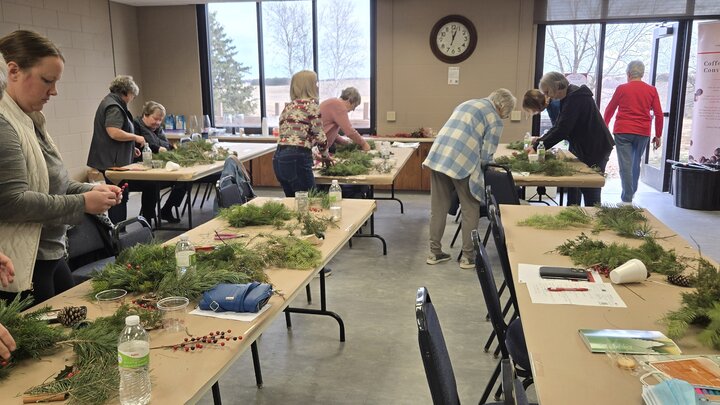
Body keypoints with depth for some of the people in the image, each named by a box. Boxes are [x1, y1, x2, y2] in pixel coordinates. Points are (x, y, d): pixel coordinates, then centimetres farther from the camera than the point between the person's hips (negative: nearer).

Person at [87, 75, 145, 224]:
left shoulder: (112, 103, 19)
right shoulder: (114, 106, -14)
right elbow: (114, 132, -26)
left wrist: (131, 147, 22)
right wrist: (136, 137, -12)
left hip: (109, 161, 11)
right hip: (112, 162, -11)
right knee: (119, 198, -6)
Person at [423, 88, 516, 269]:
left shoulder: (467, 103, 25)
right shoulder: (495, 120, 4)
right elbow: (486, 156, -1)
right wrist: (478, 163, 19)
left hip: (437, 156, 7)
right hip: (462, 163, -6)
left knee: (438, 208, 14)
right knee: (470, 210, 9)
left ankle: (435, 253, 22)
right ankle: (468, 256, 15)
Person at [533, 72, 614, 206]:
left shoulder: (576, 98, -23)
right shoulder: (568, 98, 8)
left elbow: (562, 130, -29)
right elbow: (559, 125, 14)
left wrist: (538, 146, -24)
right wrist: (541, 139, 1)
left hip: (595, 149, -10)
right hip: (581, 148, 10)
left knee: (590, 190, -3)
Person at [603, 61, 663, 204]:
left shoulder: (622, 89, -1)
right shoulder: (652, 90, 4)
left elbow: (609, 110, 8)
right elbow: (659, 114, 3)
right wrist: (658, 135, 11)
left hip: (623, 132, -3)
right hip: (643, 133, 3)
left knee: (625, 165, -3)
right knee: (636, 163, 20)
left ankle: (627, 199, -7)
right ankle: (632, 192, 34)